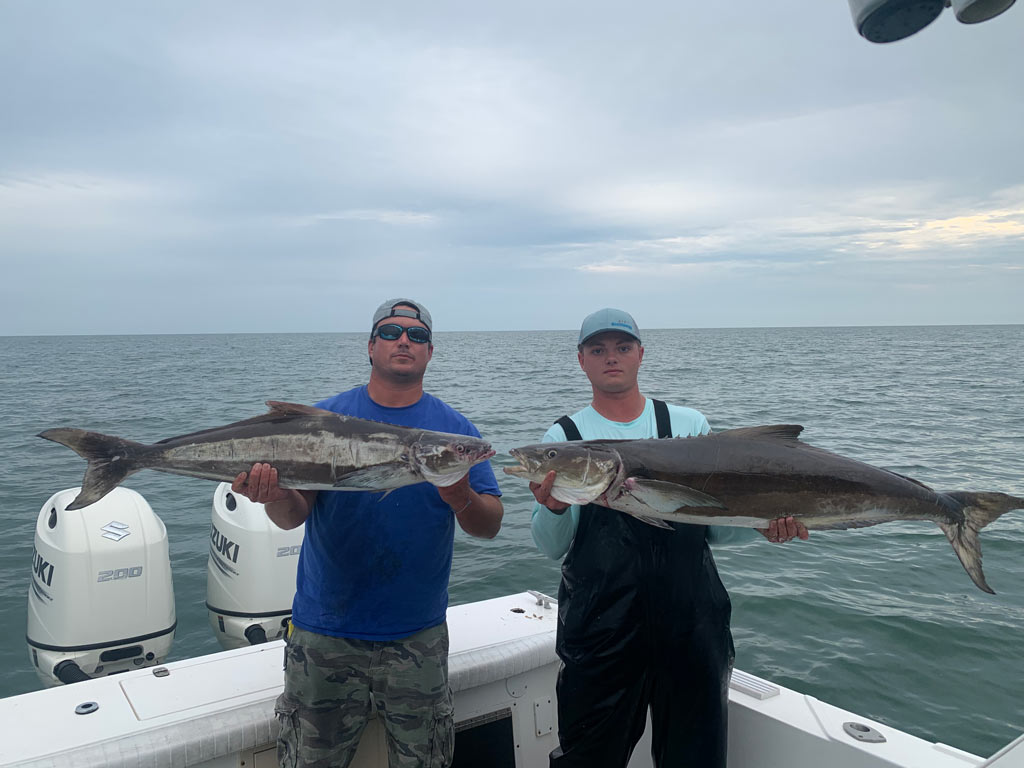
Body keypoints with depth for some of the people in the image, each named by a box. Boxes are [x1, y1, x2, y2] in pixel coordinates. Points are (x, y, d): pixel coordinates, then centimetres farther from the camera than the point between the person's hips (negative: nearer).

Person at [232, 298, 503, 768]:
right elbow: (294, 515, -8)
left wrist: (460, 496, -25)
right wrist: (274, 495, -31)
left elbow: (489, 527, -4)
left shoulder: (454, 429, -1)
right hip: (324, 633, 0)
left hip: (417, 637, 1)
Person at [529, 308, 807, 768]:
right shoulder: (562, 438, 2)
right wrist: (554, 509, -25)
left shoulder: (689, 425, 5)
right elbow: (551, 547, -4)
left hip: (691, 619, 2)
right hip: (600, 625, -1)